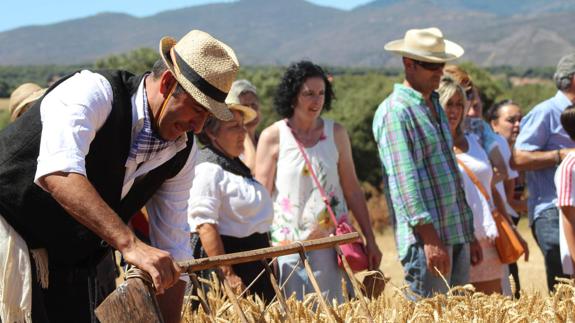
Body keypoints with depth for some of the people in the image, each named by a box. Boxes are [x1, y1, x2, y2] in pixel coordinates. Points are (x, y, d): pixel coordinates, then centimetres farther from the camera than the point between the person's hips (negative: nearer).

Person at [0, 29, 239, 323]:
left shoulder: (182, 151, -2)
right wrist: (130, 244, -47)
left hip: (79, 262, 7)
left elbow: (172, 247, 4)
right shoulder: (93, 92, -23)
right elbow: (58, 173, -41)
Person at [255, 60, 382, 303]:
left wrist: (370, 240, 8)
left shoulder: (336, 133, 5)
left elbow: (352, 190, 8)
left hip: (332, 243, 2)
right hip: (288, 245, -2)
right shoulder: (273, 137, -3)